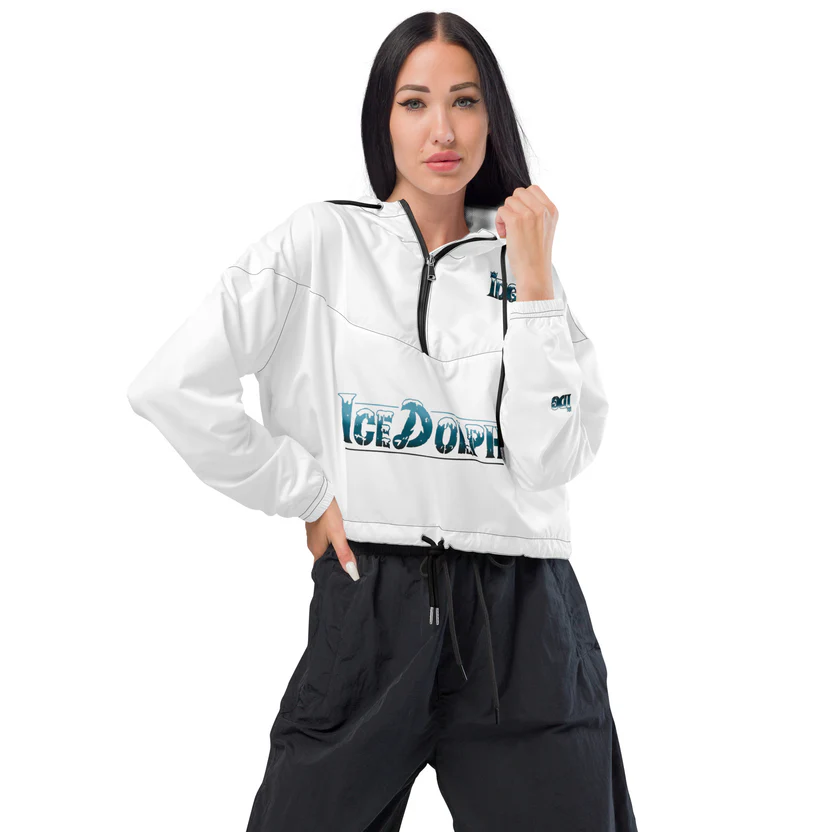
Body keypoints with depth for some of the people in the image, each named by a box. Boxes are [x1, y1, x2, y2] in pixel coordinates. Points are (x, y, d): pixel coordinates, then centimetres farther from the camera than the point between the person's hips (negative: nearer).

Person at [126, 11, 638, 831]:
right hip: (368, 607, -2)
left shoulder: (521, 262, 8)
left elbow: (550, 460, -4)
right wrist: (306, 495, -2)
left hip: (521, 622, 2)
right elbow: (171, 387, -7)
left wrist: (534, 280, -7)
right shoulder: (322, 241, 0)